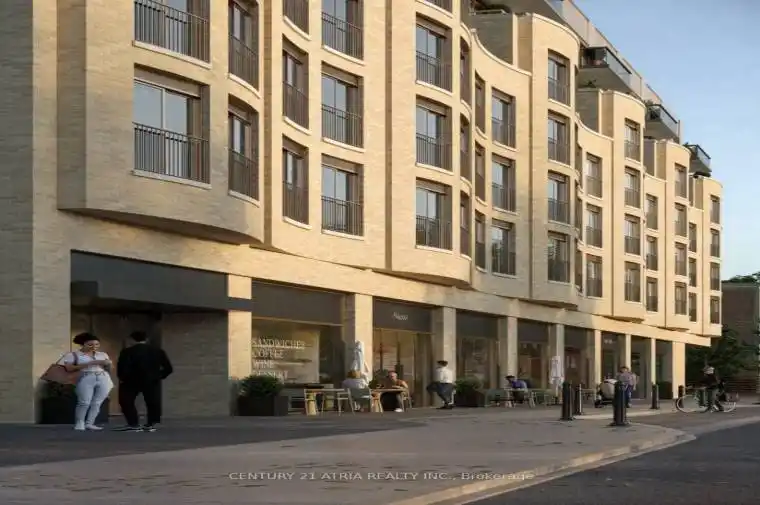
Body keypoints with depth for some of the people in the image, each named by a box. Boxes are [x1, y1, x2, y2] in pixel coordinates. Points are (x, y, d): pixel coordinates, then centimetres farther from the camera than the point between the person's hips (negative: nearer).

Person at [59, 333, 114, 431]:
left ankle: (89, 423, 1)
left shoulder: (103, 355, 18)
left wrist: (107, 364, -6)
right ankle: (79, 423, -2)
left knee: (97, 403, -3)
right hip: (85, 379, -4)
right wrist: (88, 364, -9)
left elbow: (109, 369, 18)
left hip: (104, 379, 4)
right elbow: (69, 368, -6)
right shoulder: (73, 354, 6)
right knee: (85, 402, -14)